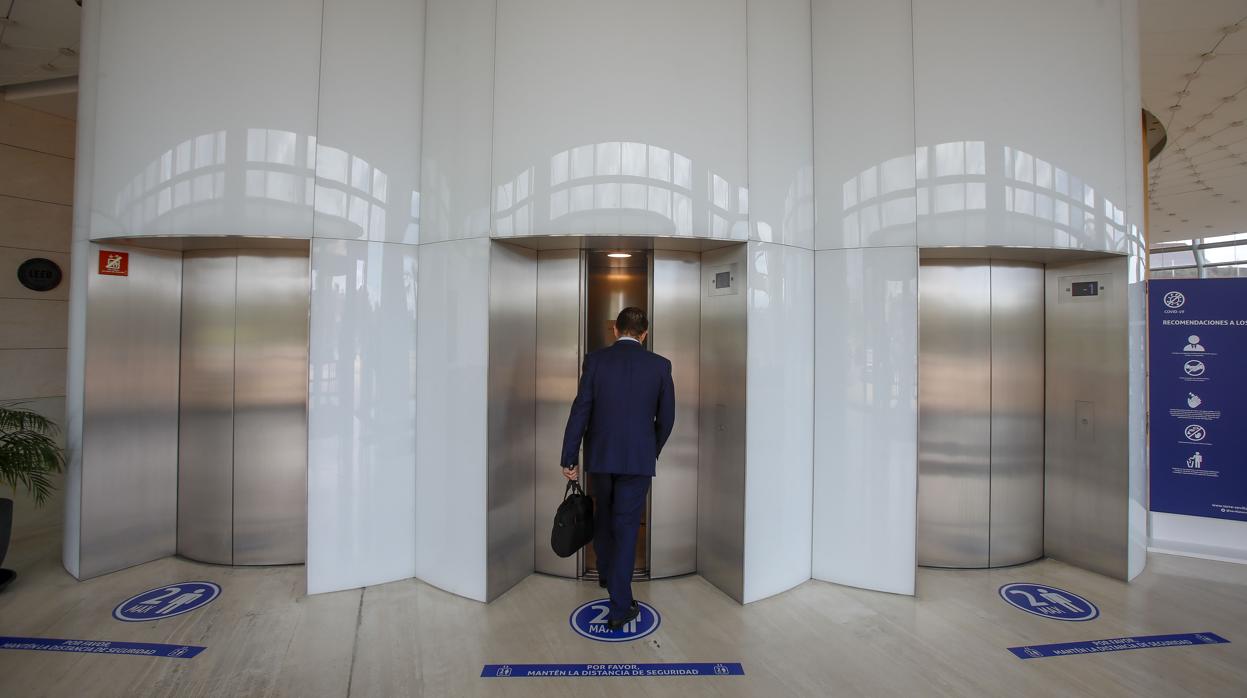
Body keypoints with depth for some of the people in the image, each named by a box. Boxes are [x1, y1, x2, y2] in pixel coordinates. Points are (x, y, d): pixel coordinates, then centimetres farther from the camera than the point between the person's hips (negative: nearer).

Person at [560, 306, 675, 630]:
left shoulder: (595, 360, -5)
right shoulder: (660, 365, -4)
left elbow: (580, 410, -8)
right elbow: (666, 416, 2)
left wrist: (569, 458, -3)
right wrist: (653, 450, 19)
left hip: (599, 456, 2)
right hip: (638, 458, -1)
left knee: (603, 516, 24)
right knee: (626, 526, 6)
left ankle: (606, 573, 46)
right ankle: (619, 607, 10)